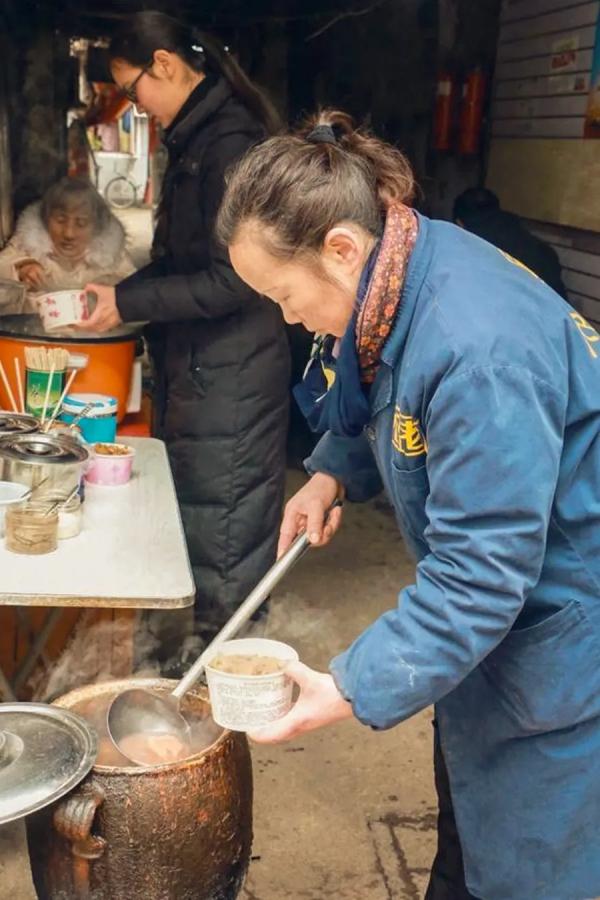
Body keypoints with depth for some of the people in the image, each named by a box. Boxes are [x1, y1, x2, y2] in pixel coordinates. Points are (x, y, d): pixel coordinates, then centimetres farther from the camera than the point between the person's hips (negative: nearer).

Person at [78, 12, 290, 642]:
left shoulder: (230, 145, -18)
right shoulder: (194, 140, 12)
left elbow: (233, 281, -22)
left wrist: (129, 303, -16)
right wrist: (119, 293, 6)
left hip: (229, 373, -10)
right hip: (194, 365, 10)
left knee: (222, 536, 2)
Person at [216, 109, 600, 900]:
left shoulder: (478, 348, -36)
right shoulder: (398, 279, -7)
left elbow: (479, 574, -32)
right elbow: (379, 407, 14)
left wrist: (352, 691, -28)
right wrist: (331, 474, -3)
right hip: (494, 601, 9)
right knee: (466, 827, 25)